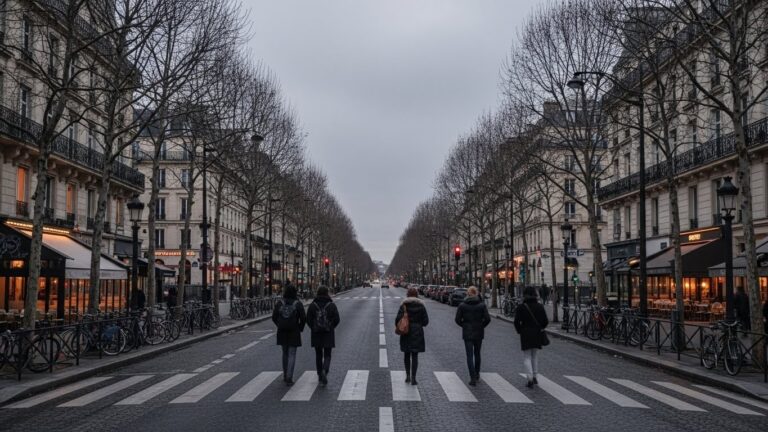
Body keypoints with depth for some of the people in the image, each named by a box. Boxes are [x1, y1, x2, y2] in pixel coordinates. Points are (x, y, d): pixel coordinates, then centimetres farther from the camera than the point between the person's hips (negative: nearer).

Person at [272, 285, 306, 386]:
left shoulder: (279, 303, -2)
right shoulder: (298, 304, -7)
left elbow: (274, 317, 0)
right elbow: (303, 318, -10)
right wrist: (300, 328, 7)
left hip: (282, 332, 3)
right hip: (294, 332, -3)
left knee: (285, 353, 18)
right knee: (292, 355, 2)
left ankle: (285, 376, 25)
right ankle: (289, 378, -7)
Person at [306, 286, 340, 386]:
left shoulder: (312, 305, -4)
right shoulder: (331, 305, -6)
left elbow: (308, 319, -7)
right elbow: (337, 319, -8)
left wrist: (313, 328, 9)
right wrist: (331, 327, 9)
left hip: (316, 334, 1)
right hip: (328, 334, -1)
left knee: (318, 355, 15)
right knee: (327, 355, 5)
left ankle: (320, 375, 21)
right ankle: (324, 371, -20)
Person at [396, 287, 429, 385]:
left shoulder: (404, 305, -6)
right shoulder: (421, 306, -3)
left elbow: (398, 319, -11)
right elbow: (426, 321, -3)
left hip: (406, 333, 0)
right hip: (417, 333, 0)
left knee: (406, 355, 16)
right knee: (415, 356, 3)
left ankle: (408, 375, 15)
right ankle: (413, 378, 0)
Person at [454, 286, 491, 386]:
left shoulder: (462, 305, -6)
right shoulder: (482, 305, -5)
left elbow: (458, 319, -8)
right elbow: (487, 319, -11)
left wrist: (464, 325, 8)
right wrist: (481, 326, 5)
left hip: (467, 333, -2)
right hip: (479, 333, 2)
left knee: (469, 355, 1)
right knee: (477, 353, 20)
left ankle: (473, 378, -8)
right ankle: (477, 374, 34)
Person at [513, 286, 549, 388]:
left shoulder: (521, 307, -7)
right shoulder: (539, 306, 0)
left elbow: (517, 321, -12)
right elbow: (545, 321, -3)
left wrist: (519, 331, 4)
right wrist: (539, 329, 13)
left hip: (526, 335, -3)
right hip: (537, 335, 3)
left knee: (527, 357, 3)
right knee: (534, 356, 20)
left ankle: (530, 379, -9)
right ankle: (534, 376, 18)